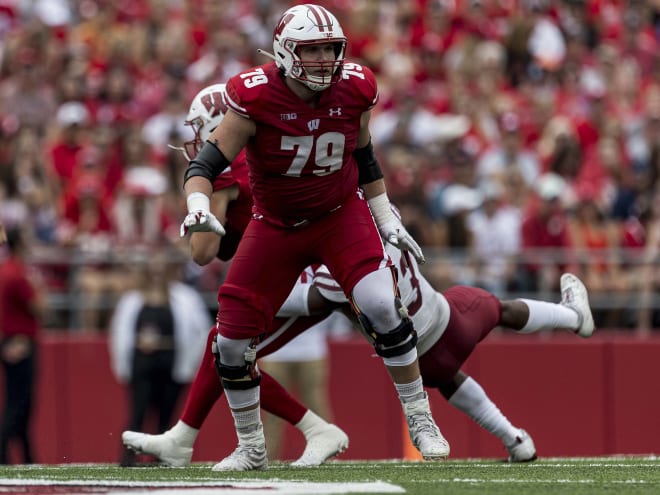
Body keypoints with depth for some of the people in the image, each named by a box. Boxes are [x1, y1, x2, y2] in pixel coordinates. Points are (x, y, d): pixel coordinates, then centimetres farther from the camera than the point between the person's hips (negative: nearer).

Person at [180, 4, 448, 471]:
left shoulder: (353, 91, -11)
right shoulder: (257, 98, -22)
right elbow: (206, 164, -22)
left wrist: (387, 220, 7)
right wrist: (198, 207, -41)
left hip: (341, 213, 0)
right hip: (276, 224, 0)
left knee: (382, 306, -25)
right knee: (233, 339, -3)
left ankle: (420, 421, -9)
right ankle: (251, 449, 20)